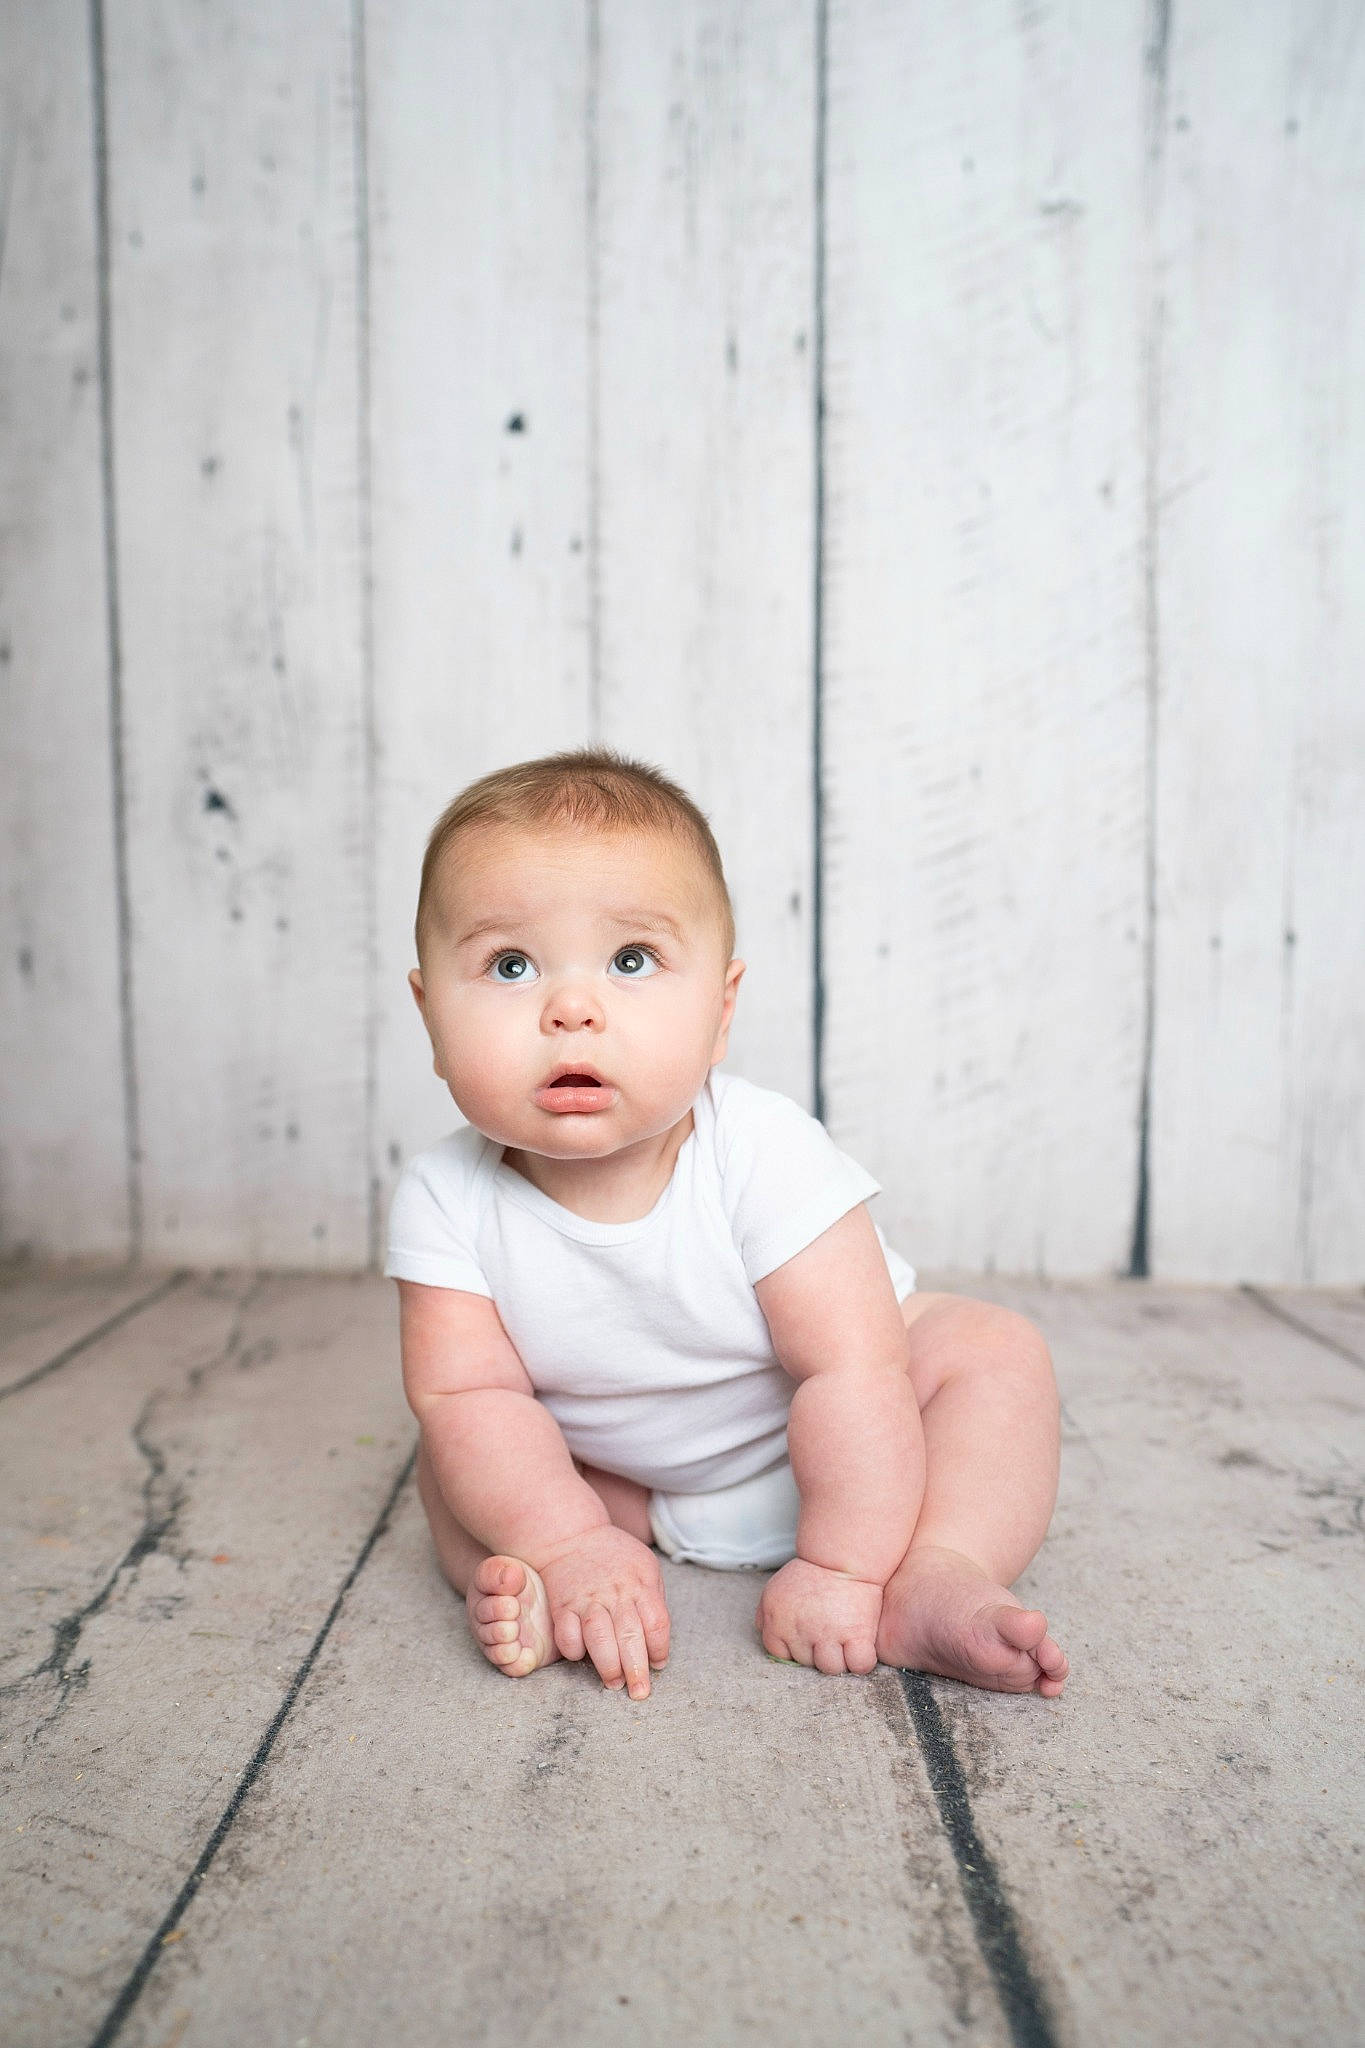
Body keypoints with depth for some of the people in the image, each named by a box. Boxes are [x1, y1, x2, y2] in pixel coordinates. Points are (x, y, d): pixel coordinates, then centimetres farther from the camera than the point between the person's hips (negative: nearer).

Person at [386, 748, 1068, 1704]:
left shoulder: (764, 1154, -33)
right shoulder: (446, 1201, -24)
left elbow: (850, 1369, -32)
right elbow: (469, 1392, -23)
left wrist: (841, 1570, -32)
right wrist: (570, 1547, -34)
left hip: (810, 1458, -2)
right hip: (619, 1482, 3)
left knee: (994, 1348, -19)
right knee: (454, 1461, -10)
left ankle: (938, 1580, -22)